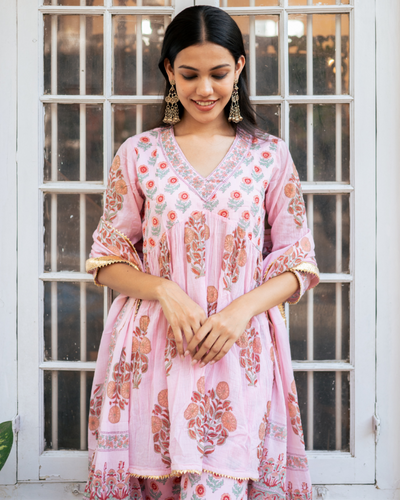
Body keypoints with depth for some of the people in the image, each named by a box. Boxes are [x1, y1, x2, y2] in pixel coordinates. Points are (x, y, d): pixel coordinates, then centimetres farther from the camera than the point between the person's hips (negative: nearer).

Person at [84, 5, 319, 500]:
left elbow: (297, 265, 6)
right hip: (153, 353, 1)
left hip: (239, 351, 0)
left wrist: (242, 310, -12)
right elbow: (107, 260, 7)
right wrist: (164, 289, -12)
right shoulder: (138, 154, 5)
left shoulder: (269, 156, 5)